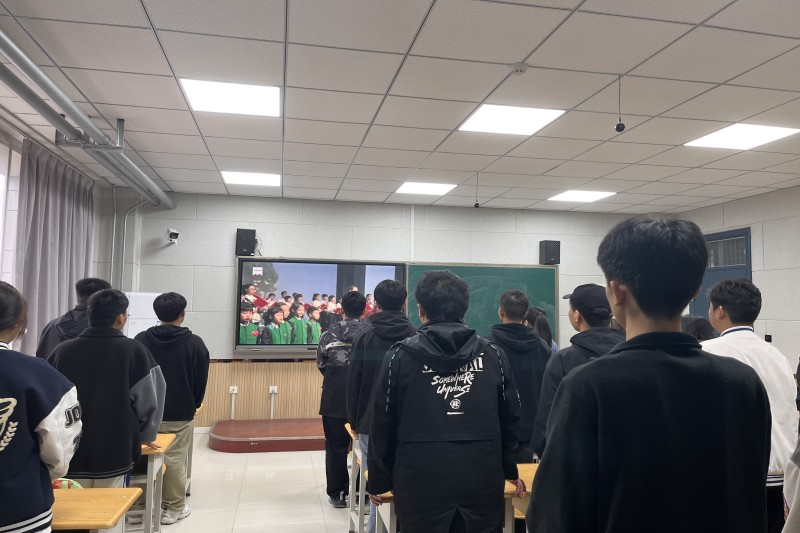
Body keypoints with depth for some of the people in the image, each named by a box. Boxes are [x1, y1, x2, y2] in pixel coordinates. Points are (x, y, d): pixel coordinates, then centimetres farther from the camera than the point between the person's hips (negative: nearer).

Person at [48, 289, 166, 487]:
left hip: (70, 453, 3)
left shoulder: (62, 350, -1)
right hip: (114, 453, -2)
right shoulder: (133, 350, -9)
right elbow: (148, 401, -5)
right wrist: (145, 436, 14)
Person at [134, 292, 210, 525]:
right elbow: (201, 380, -3)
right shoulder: (194, 343, -10)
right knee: (175, 461, 5)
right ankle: (174, 508, 14)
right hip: (180, 414, -2)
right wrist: (194, 405, 15)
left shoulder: (141, 340, -4)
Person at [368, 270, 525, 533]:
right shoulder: (493, 355, 2)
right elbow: (510, 420, 9)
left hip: (421, 484, -1)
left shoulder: (401, 356, -4)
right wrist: (510, 471, 24)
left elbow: (383, 425, 0)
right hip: (482, 482, 2)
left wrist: (378, 481, 12)